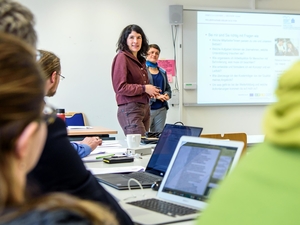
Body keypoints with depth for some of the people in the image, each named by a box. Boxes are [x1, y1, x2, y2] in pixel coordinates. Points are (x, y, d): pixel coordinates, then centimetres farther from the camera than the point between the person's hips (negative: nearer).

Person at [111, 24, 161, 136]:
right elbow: (120, 87, -15)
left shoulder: (140, 60, 17)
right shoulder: (122, 57, -8)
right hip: (130, 109, -9)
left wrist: (151, 91, 8)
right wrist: (144, 88, -14)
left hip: (145, 109, 9)